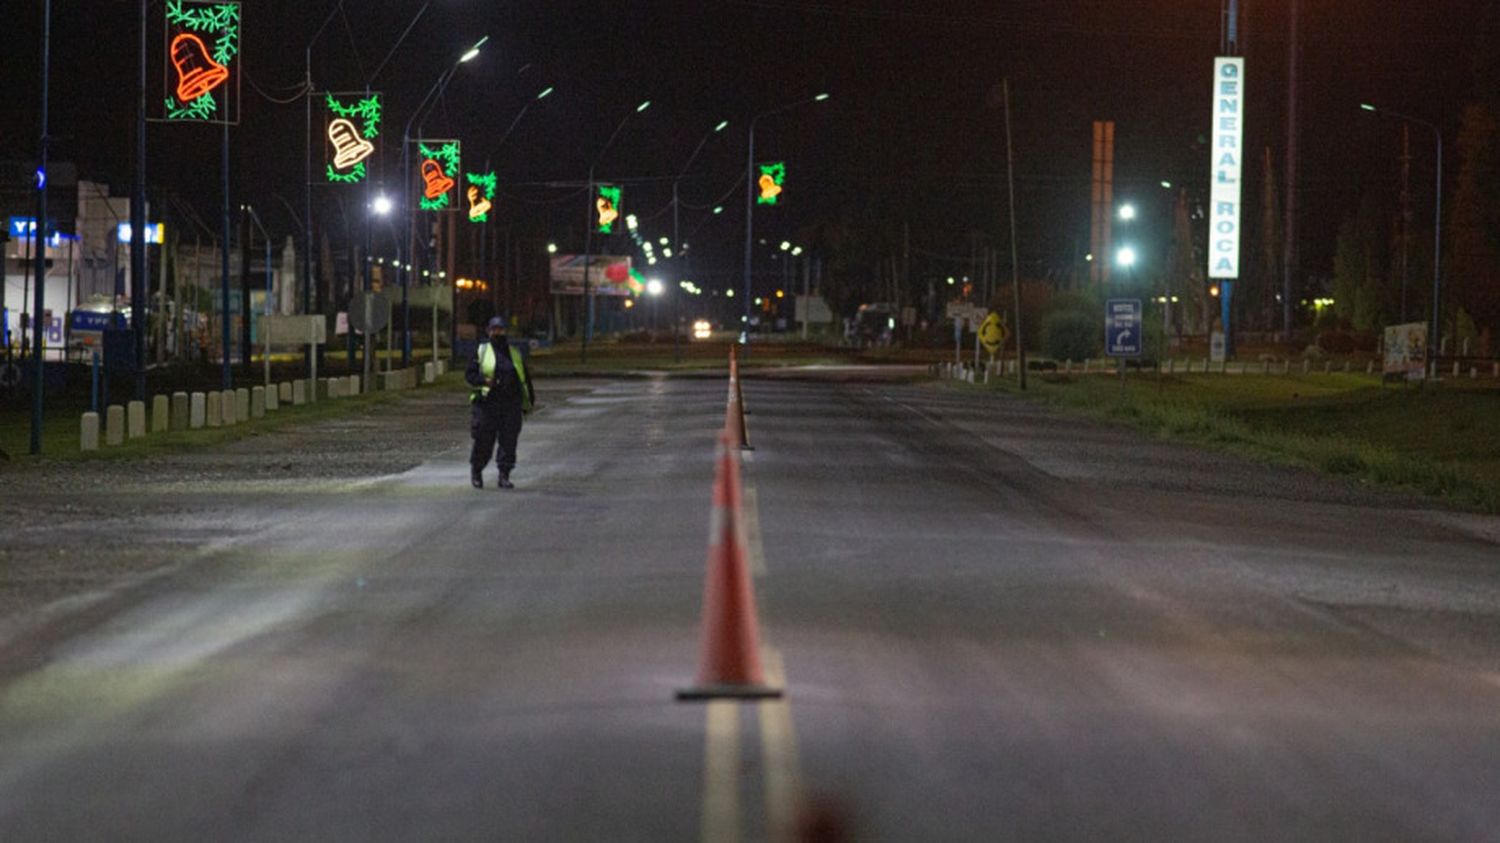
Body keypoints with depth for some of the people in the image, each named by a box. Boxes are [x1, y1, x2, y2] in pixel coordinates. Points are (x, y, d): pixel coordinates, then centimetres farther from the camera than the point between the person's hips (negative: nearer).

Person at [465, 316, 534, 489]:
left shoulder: (515, 354, 15)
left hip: (511, 405, 2)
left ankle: (504, 476, 0)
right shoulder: (482, 352, 6)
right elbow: (469, 374, 2)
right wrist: (484, 381, -17)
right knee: (484, 442, 0)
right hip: (487, 404, -2)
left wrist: (529, 401, 16)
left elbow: (525, 379, 20)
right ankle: (476, 471, 22)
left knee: (508, 442, -4)